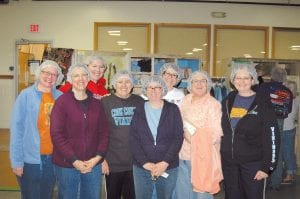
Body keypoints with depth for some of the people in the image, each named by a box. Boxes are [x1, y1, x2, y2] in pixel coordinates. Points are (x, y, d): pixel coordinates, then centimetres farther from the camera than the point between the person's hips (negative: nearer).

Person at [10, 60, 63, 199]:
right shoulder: (26, 95, -9)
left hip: (53, 158, 3)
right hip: (30, 159, -3)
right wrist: (17, 161, -12)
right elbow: (16, 128, -10)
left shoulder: (60, 97, 0)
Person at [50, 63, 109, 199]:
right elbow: (56, 134, -11)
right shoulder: (62, 102, -6)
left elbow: (104, 133, 5)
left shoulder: (96, 103, 6)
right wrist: (75, 161, -14)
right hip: (67, 165, -3)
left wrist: (98, 157, -8)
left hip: (93, 164, 3)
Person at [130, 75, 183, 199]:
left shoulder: (173, 110, 0)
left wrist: (165, 163, -14)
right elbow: (133, 139, -2)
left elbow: (178, 138, -5)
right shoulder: (139, 110, 3)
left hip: (168, 167, 0)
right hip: (142, 167, 1)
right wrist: (145, 162, -12)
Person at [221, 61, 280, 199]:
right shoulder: (228, 101, 6)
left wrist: (267, 166, -14)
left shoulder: (262, 103, -8)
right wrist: (218, 157, 10)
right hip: (228, 162, 4)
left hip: (253, 163, -4)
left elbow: (272, 138, -11)